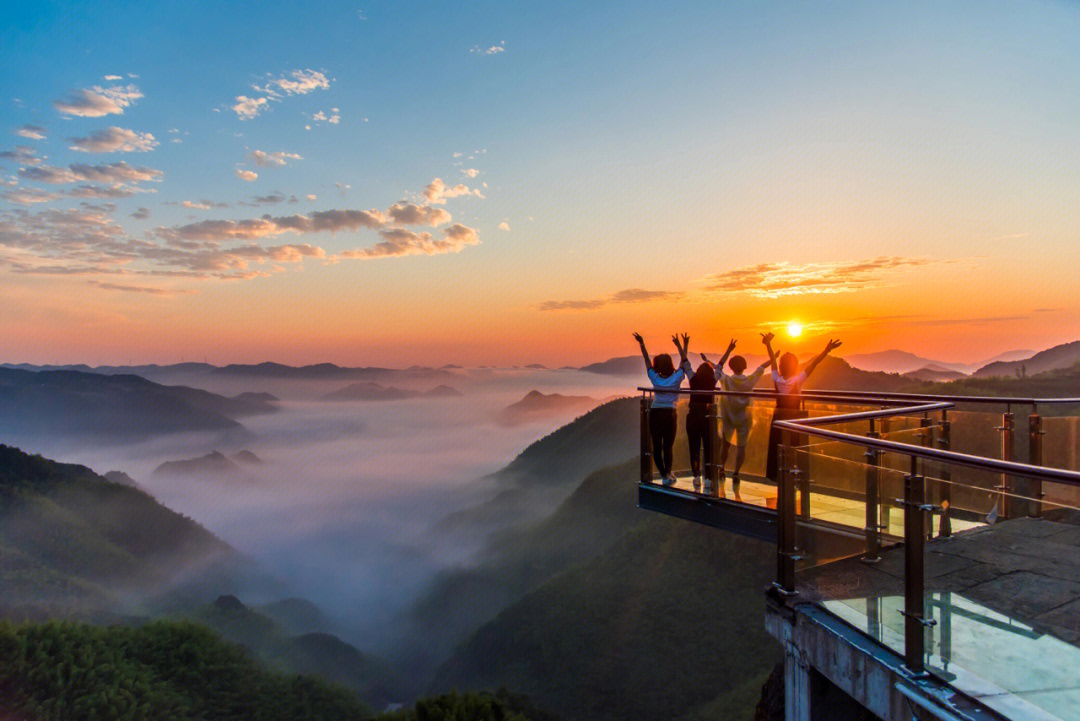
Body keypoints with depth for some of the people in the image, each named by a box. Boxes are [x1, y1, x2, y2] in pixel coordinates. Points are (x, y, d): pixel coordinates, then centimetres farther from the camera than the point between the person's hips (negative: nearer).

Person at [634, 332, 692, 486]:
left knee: (657, 446, 6)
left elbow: (647, 359, 2)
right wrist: (680, 346, 9)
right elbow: (684, 360, 5)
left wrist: (641, 343, 5)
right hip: (669, 414, -1)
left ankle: (664, 475, 5)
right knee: (668, 446, 8)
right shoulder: (677, 378, -5)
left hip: (655, 414, 1)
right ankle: (668, 474, 1)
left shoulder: (655, 378, -3)